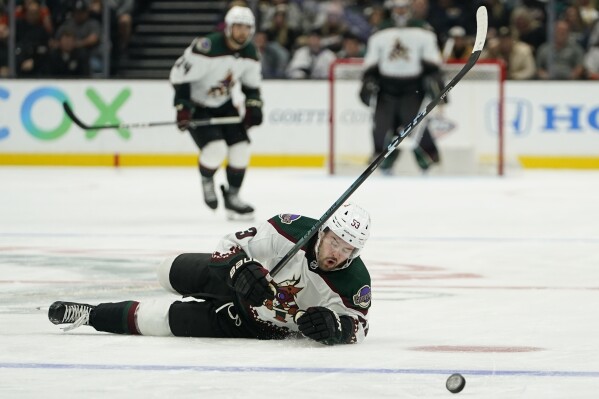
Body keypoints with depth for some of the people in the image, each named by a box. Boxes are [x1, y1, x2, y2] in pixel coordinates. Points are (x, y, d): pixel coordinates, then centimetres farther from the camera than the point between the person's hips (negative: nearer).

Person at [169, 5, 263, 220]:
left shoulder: (250, 53, -5)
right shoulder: (207, 47, -29)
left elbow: (252, 83, 12)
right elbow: (179, 75, -24)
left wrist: (253, 106, -2)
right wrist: (183, 107, -27)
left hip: (225, 105, 7)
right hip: (197, 106, -7)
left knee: (240, 148, -4)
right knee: (215, 149, -23)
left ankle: (232, 196, 12)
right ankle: (206, 179, 10)